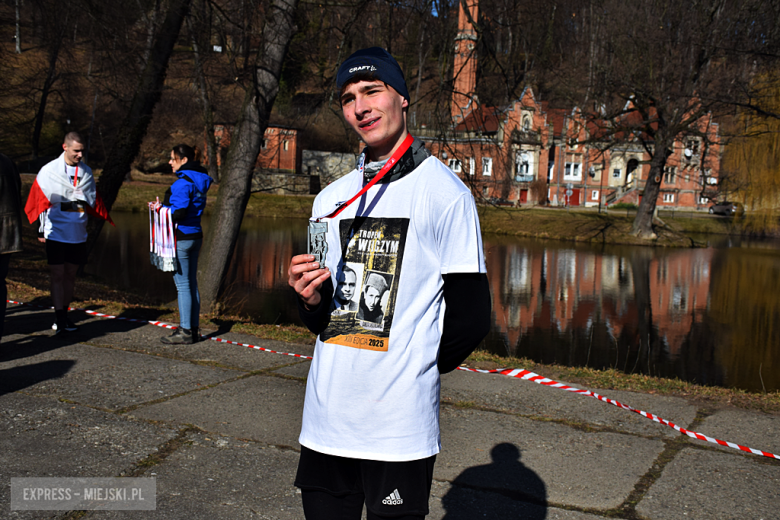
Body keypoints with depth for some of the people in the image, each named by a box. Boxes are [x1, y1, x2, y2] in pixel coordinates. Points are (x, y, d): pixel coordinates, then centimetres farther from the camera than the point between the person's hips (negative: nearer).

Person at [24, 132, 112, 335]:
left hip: (78, 233, 4)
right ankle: (58, 319, 0)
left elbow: (93, 202, 15)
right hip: (56, 233, -4)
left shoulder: (86, 172, 8)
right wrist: (41, 228, -1)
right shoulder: (49, 171, -2)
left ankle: (64, 315, 22)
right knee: (57, 274, -3)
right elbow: (39, 200, 1)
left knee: (70, 275, 10)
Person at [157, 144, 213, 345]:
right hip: (195, 236, 9)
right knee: (191, 283, 13)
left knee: (183, 285, -5)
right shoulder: (199, 181, 14)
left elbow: (179, 212, -21)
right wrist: (165, 206, 17)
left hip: (182, 237, -9)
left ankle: (185, 331, -1)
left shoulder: (183, 183, -15)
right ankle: (194, 328, 19)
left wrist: (160, 208, -6)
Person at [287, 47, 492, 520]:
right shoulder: (333, 198, 13)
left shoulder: (444, 192, -6)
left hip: (400, 425, -5)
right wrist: (312, 301, -5)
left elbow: (471, 318, -7)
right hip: (325, 416, 6)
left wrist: (411, 371, 2)